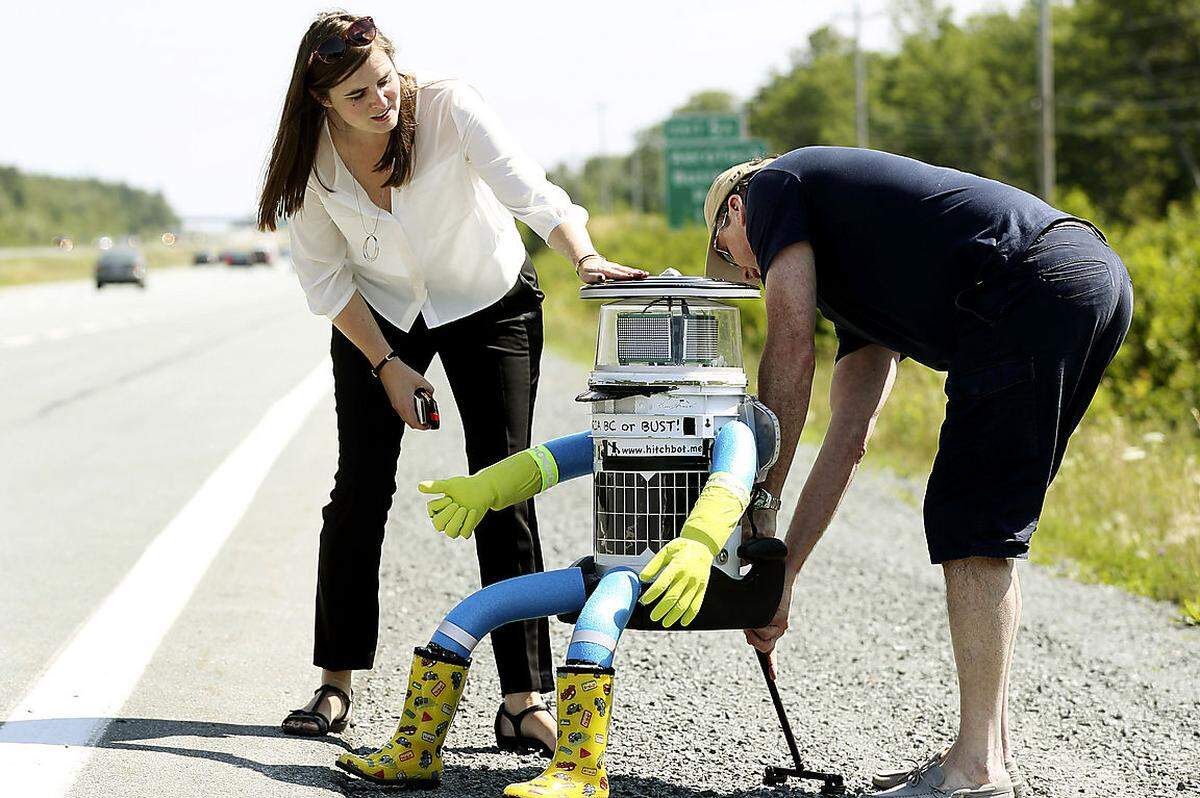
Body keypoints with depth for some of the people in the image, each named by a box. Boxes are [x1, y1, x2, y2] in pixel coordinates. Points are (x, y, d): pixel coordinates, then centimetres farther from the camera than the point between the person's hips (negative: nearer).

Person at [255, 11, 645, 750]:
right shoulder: (311, 160, -19)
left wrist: (586, 257, -55)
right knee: (361, 489, -3)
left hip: (490, 306, -2)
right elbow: (325, 277, -9)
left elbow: (530, 191, -38)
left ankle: (525, 703, -13)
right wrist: (387, 365, -14)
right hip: (377, 312, 2)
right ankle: (336, 684, 11)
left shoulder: (448, 108, -27)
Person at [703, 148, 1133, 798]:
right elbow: (849, 433, 31)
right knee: (984, 528, 15)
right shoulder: (853, 274, 35)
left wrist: (760, 501, 9)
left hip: (1034, 288, -9)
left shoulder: (771, 186, 14)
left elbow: (791, 354, 3)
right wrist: (783, 575, 31)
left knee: (970, 528, -4)